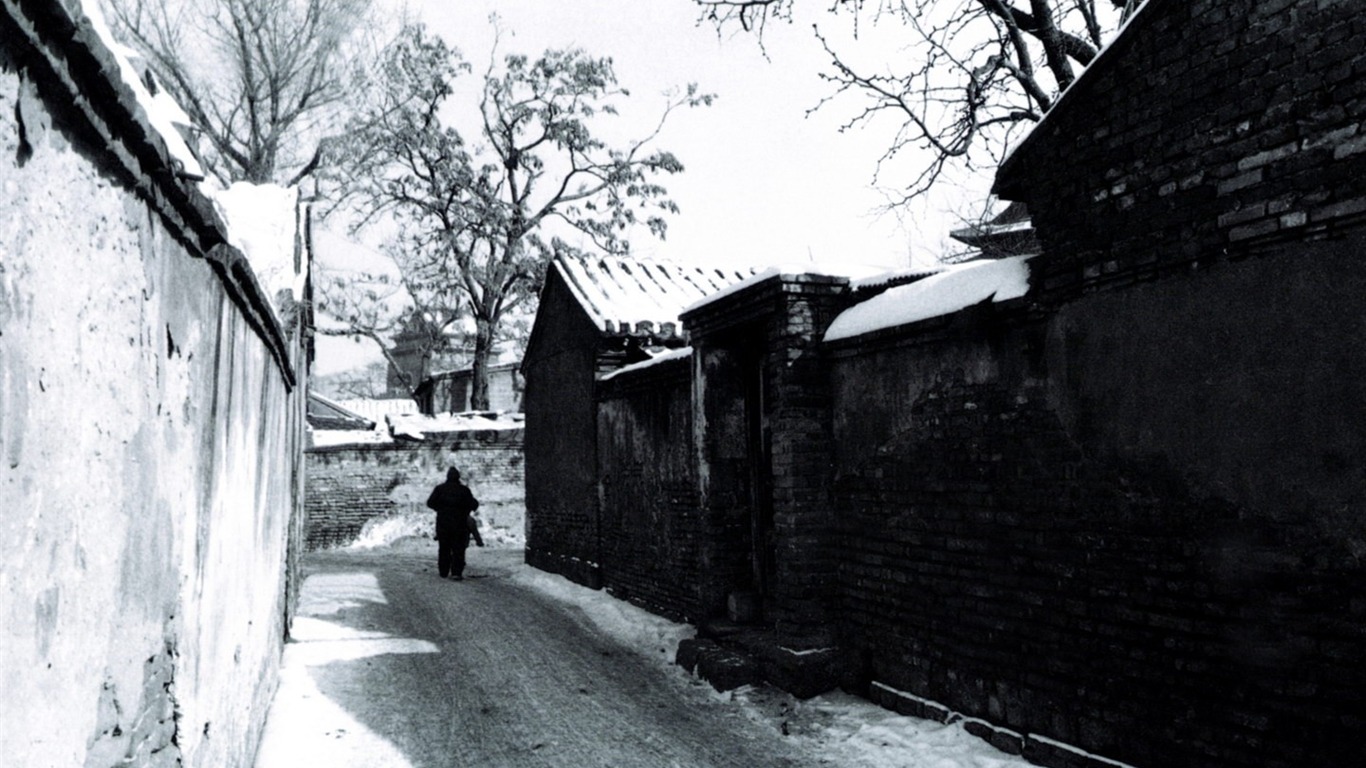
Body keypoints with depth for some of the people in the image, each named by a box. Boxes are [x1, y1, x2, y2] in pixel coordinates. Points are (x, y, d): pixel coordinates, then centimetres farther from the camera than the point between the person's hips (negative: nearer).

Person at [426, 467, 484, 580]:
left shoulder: (440, 489, 1)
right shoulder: (464, 490, -3)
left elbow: (430, 502, -2)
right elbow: (473, 505, -5)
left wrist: (440, 508, 14)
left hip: (442, 523, 2)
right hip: (459, 523, -2)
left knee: (444, 548, 13)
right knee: (458, 549, 0)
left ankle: (443, 571, 17)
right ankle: (456, 572, -9)